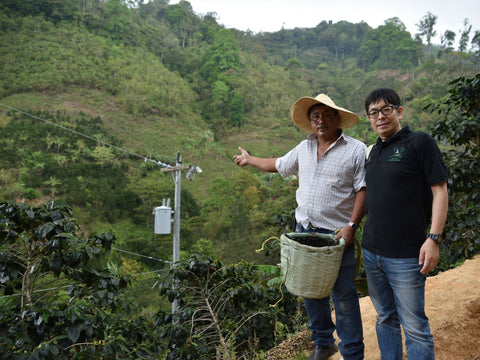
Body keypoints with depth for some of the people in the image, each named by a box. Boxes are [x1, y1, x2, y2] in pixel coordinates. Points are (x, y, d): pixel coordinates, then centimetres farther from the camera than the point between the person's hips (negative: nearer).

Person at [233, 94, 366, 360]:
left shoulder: (356, 150, -4)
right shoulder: (304, 148, 11)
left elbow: (362, 190, -8)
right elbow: (279, 165, 27)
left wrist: (352, 225, -18)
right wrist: (250, 160, 39)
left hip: (337, 233, -5)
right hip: (304, 230, 6)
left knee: (343, 294, -2)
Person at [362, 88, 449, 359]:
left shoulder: (420, 142, -5)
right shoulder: (375, 151, 14)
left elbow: (440, 191, -9)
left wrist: (433, 239, -16)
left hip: (405, 255, -6)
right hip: (372, 251, 7)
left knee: (414, 326, 1)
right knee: (385, 319, 17)